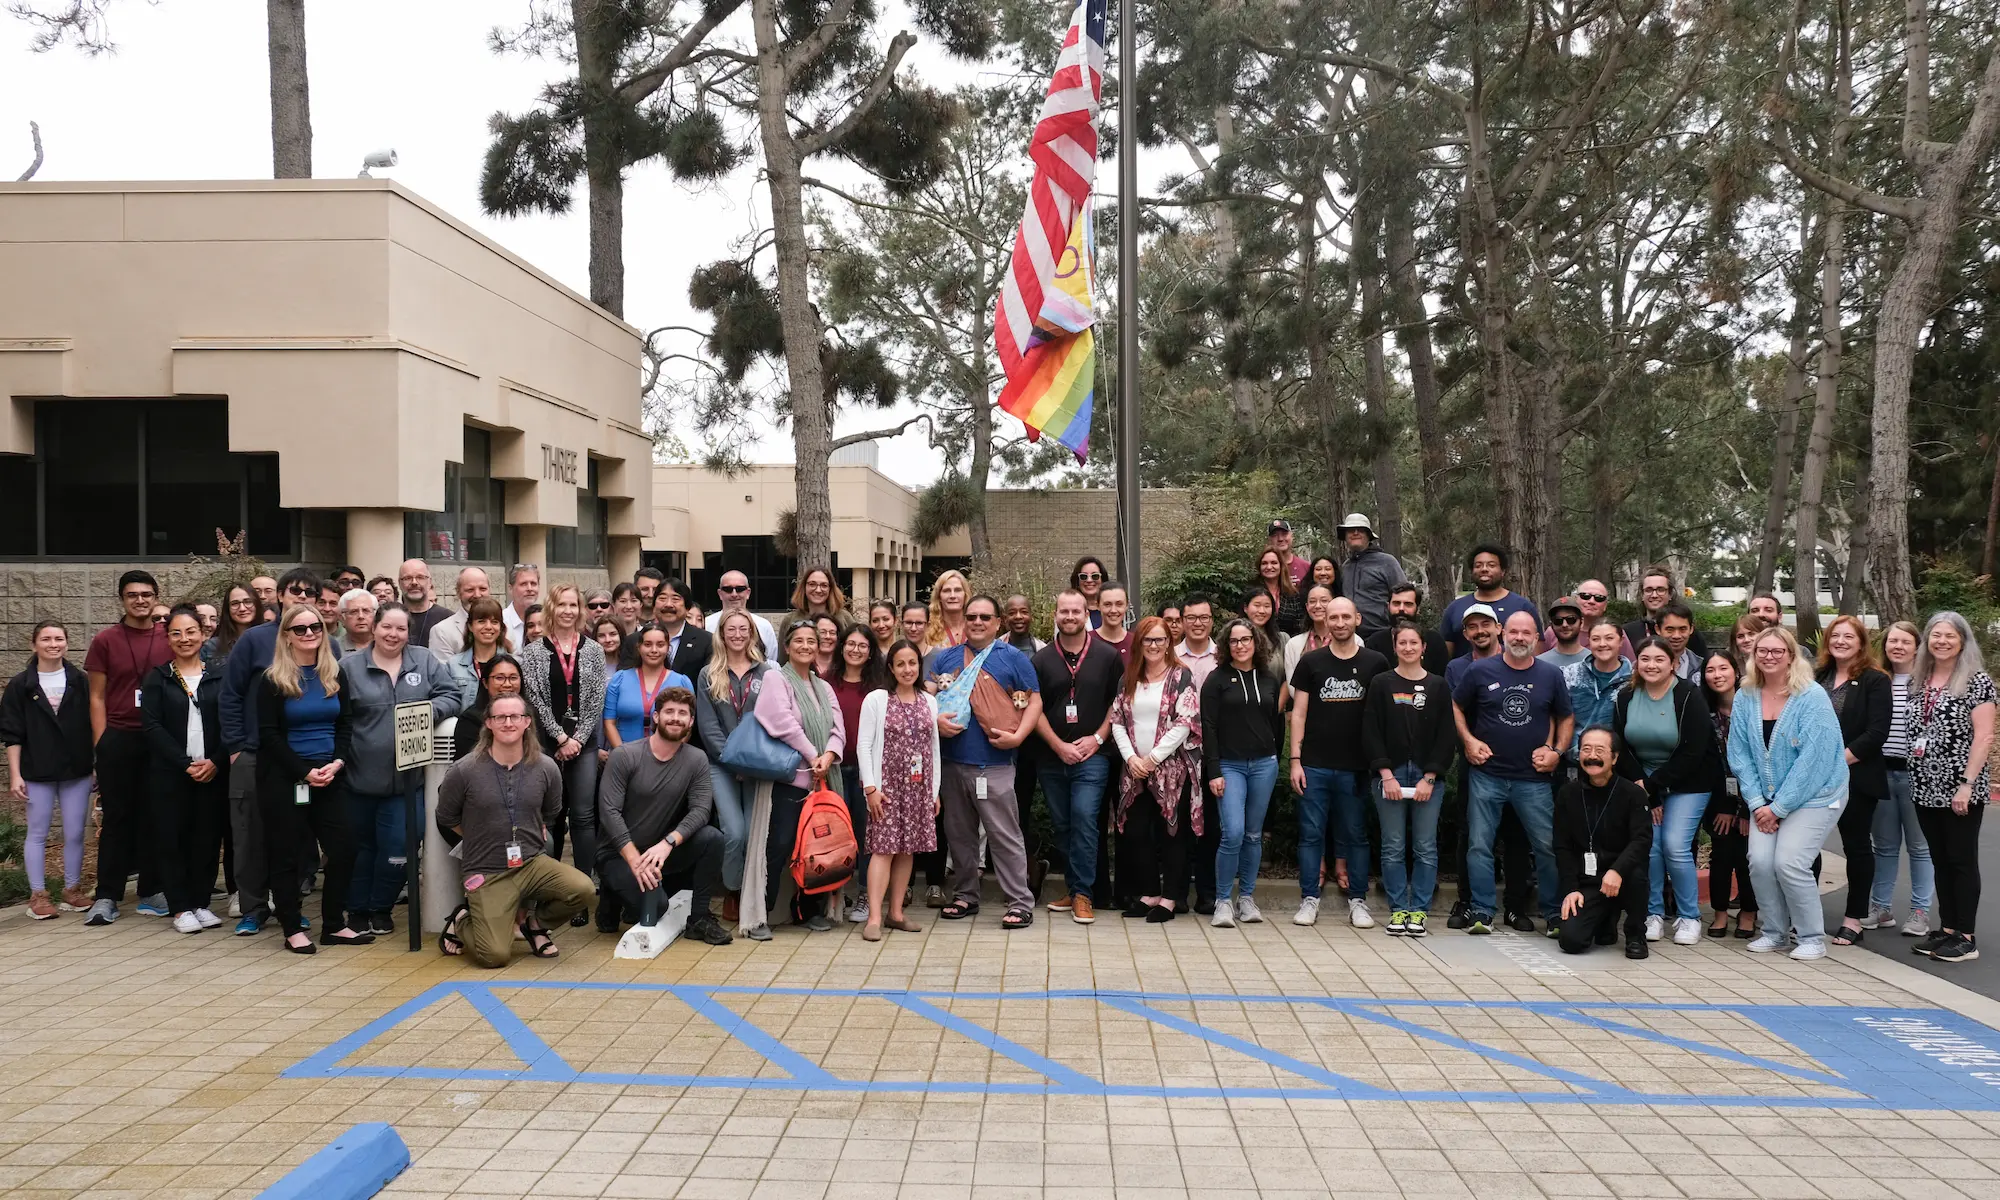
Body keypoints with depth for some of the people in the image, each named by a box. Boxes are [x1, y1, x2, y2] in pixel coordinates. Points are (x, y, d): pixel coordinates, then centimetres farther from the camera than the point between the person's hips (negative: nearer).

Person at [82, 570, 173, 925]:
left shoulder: (169, 639, 5)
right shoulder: (105, 641, 2)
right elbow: (97, 697, 3)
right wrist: (101, 745, -5)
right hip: (117, 739, -1)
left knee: (153, 816, 7)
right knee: (117, 817, 3)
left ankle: (152, 891, 15)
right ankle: (107, 896, 8)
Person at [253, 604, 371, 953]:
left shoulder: (335, 674, 8)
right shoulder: (272, 680, -5)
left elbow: (346, 723, 7)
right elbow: (268, 734, -8)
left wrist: (337, 763, -9)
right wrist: (304, 771, -15)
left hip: (329, 776, 4)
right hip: (284, 778, -4)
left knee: (343, 847, 1)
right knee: (287, 854, 2)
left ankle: (334, 925, 14)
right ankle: (292, 930, 12)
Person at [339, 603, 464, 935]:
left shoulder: (425, 661, 6)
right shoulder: (350, 667, 3)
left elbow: (452, 696, 1)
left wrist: (429, 709, -19)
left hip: (406, 775, 0)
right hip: (361, 775, 0)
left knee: (396, 846, -2)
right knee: (362, 844, 13)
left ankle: (381, 909, 19)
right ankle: (357, 910, 28)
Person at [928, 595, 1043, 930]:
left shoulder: (1013, 658, 2)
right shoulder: (945, 658, 12)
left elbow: (1034, 701, 1)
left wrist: (1018, 736, -12)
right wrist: (935, 719, -9)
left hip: (993, 763, -4)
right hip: (952, 761, 4)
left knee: (1004, 835, -5)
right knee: (959, 833, 13)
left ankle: (1020, 903, 1)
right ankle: (965, 896, 26)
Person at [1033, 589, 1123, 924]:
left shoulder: (1108, 656, 1)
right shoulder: (1042, 659, 4)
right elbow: (1034, 709, 3)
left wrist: (1097, 738, -6)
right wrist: (1059, 746, -6)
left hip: (1092, 756, -3)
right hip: (1052, 758, 3)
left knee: (1084, 820, -13)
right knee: (1061, 826, 9)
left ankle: (1083, 895, -5)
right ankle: (1073, 889, 21)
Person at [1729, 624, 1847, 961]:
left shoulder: (1812, 697, -14)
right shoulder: (1745, 698, 1)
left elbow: (1814, 759, -18)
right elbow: (1739, 753, 2)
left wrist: (1779, 807, -16)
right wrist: (1758, 803, -6)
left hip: (1813, 795, -4)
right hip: (1767, 799, 4)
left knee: (1789, 863, -15)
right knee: (1760, 861, -9)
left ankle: (1812, 937, 5)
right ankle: (1775, 930, 12)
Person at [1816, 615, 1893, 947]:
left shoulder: (1875, 681, -4)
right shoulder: (1818, 678, 12)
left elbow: (1877, 733, -13)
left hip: (1856, 778, -4)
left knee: (1857, 846, 5)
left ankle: (1854, 919, 13)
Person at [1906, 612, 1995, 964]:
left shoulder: (1977, 680, -7)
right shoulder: (1918, 681, 11)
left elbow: (1983, 737, -13)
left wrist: (1967, 784, -18)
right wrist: (1916, 778, 8)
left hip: (1960, 789, -6)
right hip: (1926, 788, 6)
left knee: (1962, 861, -1)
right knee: (1940, 860, 11)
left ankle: (1966, 938, 6)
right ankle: (1947, 930, 18)